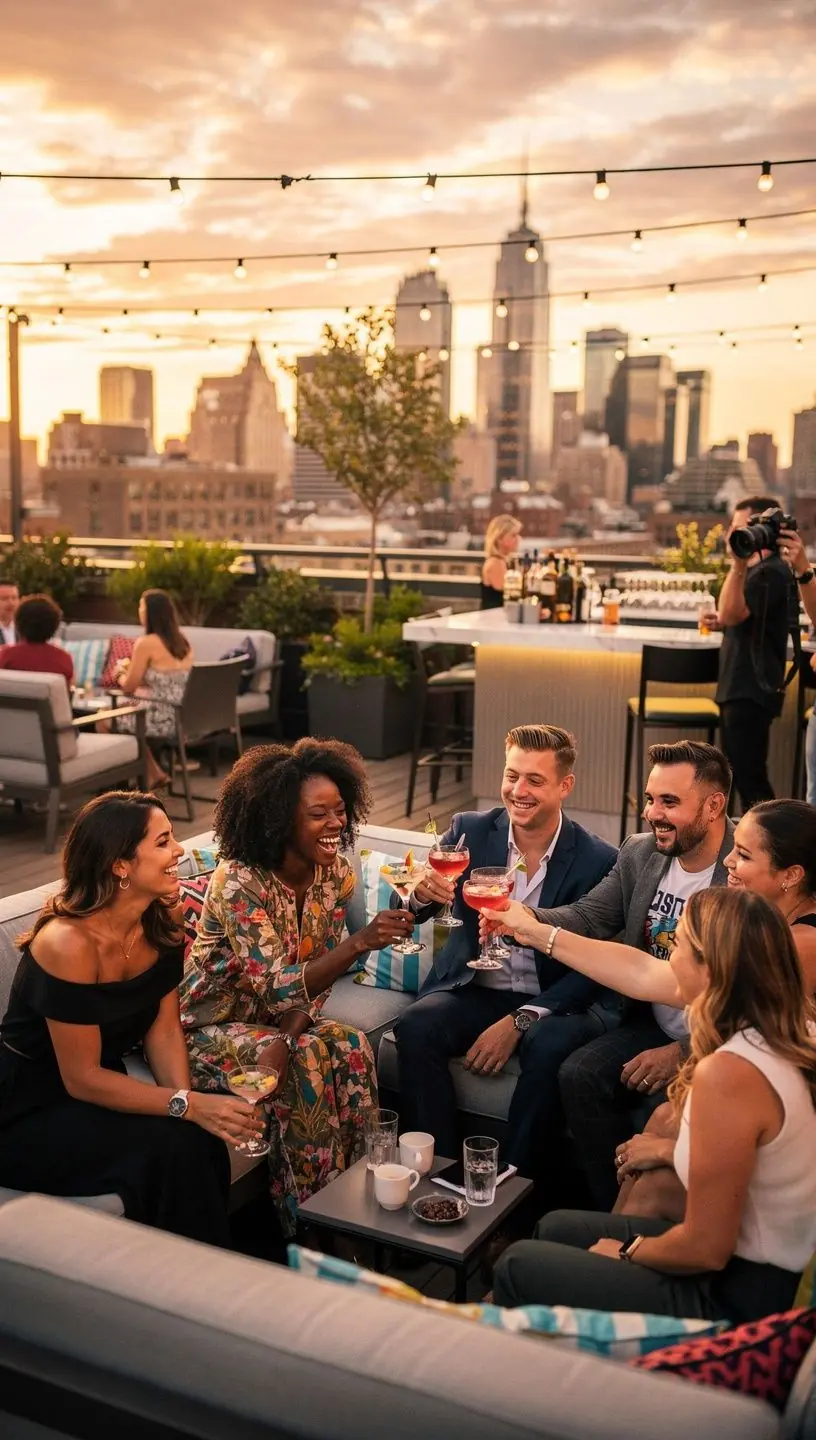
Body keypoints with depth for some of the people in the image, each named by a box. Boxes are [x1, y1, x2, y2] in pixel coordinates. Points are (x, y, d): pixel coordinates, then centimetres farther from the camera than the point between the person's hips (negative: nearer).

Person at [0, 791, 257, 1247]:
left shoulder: (162, 921, -6)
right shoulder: (69, 944, -28)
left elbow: (164, 1029, -1)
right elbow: (81, 1079, -24)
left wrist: (187, 1099, -19)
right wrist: (189, 1106, -28)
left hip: (93, 1092, 6)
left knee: (203, 1138, -19)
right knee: (173, 1146, -25)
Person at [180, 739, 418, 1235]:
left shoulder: (337, 876, -7)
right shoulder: (238, 883, -27)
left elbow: (314, 977, -3)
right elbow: (278, 988, -32)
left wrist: (284, 1039, -23)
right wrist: (362, 941, -45)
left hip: (277, 1018, 5)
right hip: (213, 1023, -5)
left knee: (351, 1047, -22)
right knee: (308, 1065, -28)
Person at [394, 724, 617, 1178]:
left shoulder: (599, 860, -7)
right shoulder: (470, 830, 0)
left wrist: (518, 1021, -19)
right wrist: (421, 894, -31)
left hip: (552, 1002, -2)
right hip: (473, 988, 2)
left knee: (548, 1046, -33)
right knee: (415, 1027, -27)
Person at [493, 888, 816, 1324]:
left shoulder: (729, 1073, -32)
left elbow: (706, 1249, -24)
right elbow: (643, 972, 9)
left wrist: (629, 1252, -3)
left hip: (735, 1301, -8)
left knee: (518, 1266, 7)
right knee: (556, 1228, 22)